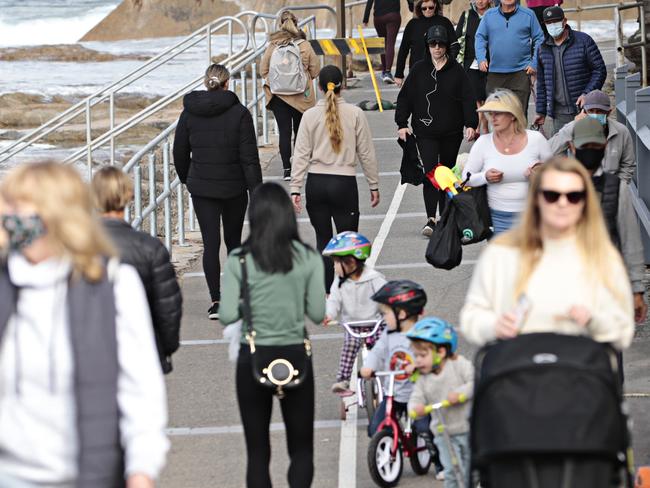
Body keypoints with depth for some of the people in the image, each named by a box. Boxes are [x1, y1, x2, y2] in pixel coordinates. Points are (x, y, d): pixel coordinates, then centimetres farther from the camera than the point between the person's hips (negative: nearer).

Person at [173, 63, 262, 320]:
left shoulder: (189, 113, -2)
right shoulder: (239, 113, -9)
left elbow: (180, 153, 7)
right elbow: (250, 157, -11)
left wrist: (187, 179, 25)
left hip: (201, 188, 1)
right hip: (234, 187, -1)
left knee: (210, 243, 1)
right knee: (233, 240, 16)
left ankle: (216, 301, -7)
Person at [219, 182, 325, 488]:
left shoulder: (239, 260, -9)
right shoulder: (308, 259, -5)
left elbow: (227, 315, -12)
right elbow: (317, 313, -4)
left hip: (253, 359, -1)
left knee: (257, 451, 10)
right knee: (301, 448, 11)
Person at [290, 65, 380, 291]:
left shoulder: (310, 115, -1)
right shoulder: (355, 114, -4)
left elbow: (301, 155, -2)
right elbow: (366, 154, 1)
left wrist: (295, 189, 1)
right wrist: (374, 185, 10)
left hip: (316, 183, 2)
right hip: (345, 183, -2)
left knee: (323, 239, 11)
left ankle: (326, 292, 12)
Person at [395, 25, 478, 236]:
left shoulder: (457, 71, 2)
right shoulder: (419, 70, 4)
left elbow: (468, 99, 0)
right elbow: (405, 97, 7)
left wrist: (471, 124, -10)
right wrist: (402, 124, 0)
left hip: (451, 132, 1)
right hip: (426, 132, -1)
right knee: (430, 171, -14)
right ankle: (431, 219, -19)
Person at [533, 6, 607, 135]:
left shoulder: (583, 41, -3)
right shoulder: (543, 48, 10)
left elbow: (600, 70, -3)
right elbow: (542, 82, 18)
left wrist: (587, 94, -16)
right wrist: (540, 111, 16)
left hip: (584, 107, -3)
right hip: (560, 113, 3)